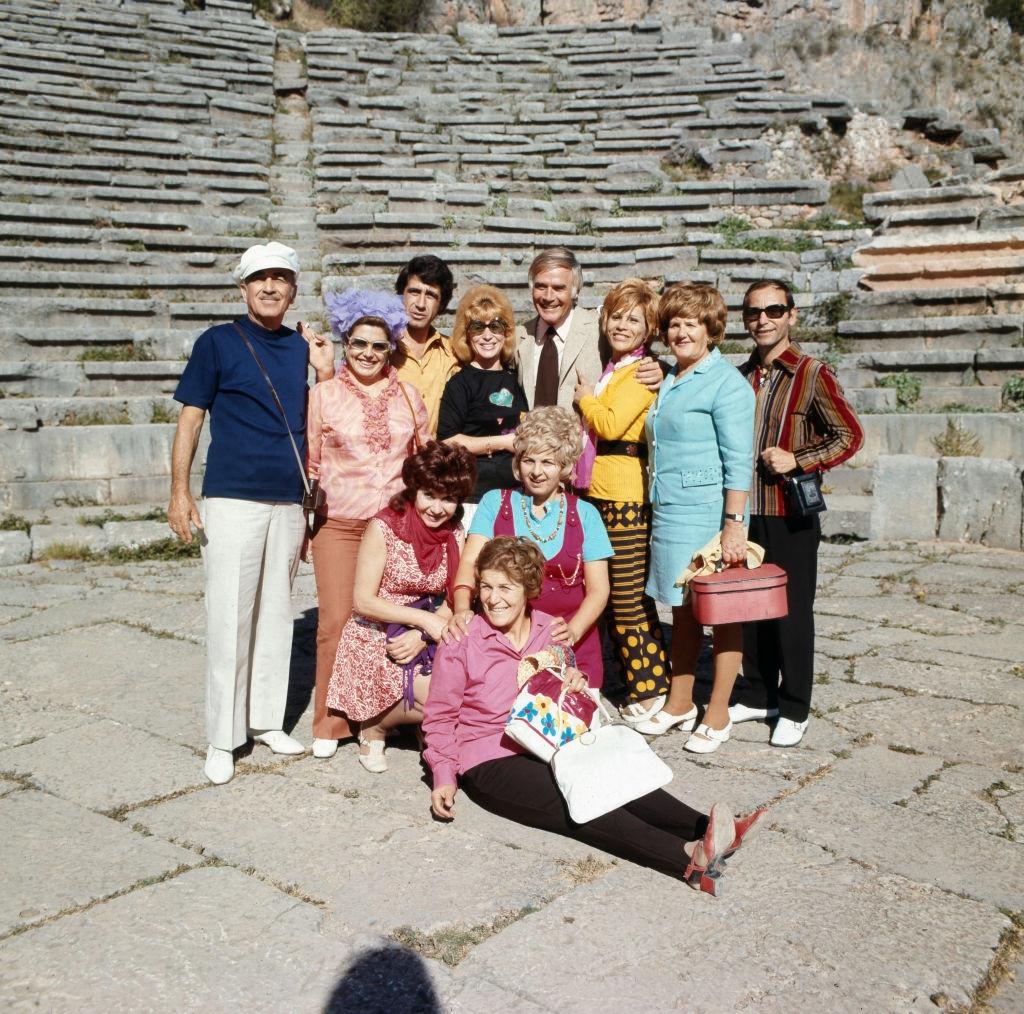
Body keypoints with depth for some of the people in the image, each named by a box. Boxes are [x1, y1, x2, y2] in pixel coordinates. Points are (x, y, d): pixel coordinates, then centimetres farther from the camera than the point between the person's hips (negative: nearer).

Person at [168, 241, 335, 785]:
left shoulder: (304, 347, 11)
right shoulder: (217, 342, 1)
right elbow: (190, 417, 0)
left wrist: (324, 370, -1)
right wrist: (179, 492, -8)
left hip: (289, 500, 4)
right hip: (231, 498, -4)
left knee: (277, 613, 10)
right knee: (228, 617, -3)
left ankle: (267, 720, 23)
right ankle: (222, 739, 7)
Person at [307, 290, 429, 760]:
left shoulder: (408, 395, 9)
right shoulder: (324, 394, 3)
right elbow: (311, 462, 6)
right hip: (339, 524, -2)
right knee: (336, 623, -4)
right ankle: (331, 721, 12)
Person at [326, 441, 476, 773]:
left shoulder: (455, 535, 1)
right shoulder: (384, 527, -13)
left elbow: (453, 602, 1)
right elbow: (363, 601, -15)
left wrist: (422, 636, -17)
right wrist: (425, 619, -21)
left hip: (426, 643, 5)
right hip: (375, 642, -5)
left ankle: (425, 725, 11)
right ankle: (374, 727, 5)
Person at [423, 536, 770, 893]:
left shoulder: (550, 632, 7)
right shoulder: (461, 644, -8)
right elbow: (440, 717, 0)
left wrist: (574, 683, -2)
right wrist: (444, 776, -11)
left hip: (547, 747, 6)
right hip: (489, 762, -6)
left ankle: (708, 831, -38)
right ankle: (688, 859, -48)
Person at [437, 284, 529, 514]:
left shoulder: (513, 379, 14)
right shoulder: (461, 383, -4)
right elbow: (447, 441, -15)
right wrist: (503, 442, -11)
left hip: (517, 483, 6)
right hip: (476, 487, -5)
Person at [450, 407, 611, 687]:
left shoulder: (585, 514, 7)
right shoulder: (495, 503, 8)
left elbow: (598, 589, 3)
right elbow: (470, 562, -3)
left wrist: (573, 631, -16)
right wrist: (462, 609, -24)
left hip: (569, 642, 1)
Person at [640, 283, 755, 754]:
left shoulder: (726, 383, -10)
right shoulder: (670, 380, 15)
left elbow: (738, 461, -15)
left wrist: (734, 524, -20)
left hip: (708, 515, -8)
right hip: (669, 514, 8)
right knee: (681, 609, 16)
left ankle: (717, 715, 14)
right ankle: (679, 703, 28)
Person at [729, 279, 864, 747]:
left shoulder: (812, 374, -6)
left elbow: (849, 435, -6)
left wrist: (797, 460, -17)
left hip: (790, 514, -5)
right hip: (745, 512, 5)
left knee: (793, 611, 3)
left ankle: (794, 709, 16)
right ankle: (757, 696, 27)